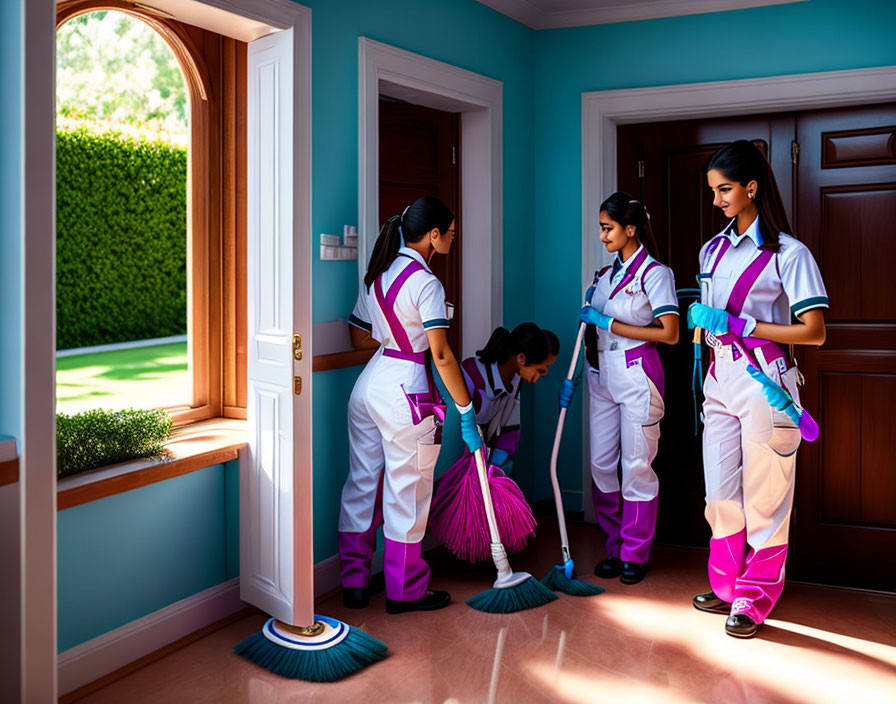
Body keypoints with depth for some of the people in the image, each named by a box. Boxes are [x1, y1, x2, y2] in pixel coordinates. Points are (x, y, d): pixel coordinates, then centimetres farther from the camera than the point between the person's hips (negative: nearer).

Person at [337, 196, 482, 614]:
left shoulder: (376, 274, 10)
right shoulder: (425, 282, -14)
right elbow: (440, 354, -20)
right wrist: (466, 411, -16)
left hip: (367, 385, 8)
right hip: (404, 391, -8)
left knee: (362, 482, 14)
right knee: (406, 491, 5)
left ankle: (354, 582, 24)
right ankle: (404, 590, 18)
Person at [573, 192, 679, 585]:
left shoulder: (654, 273, -6)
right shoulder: (605, 274, 13)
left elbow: (669, 333, -15)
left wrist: (609, 324, -14)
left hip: (637, 375, -6)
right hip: (602, 376, 7)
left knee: (637, 465, 0)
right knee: (601, 463, 7)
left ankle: (636, 554, 12)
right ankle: (614, 547, 20)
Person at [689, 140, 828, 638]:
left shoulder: (788, 254, -8)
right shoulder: (713, 249, 12)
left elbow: (814, 332, -13)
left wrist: (738, 325, -16)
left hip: (765, 384, -6)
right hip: (720, 381, 6)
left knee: (764, 499, 2)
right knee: (721, 492, 11)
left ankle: (754, 601, 14)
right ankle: (727, 587, 27)